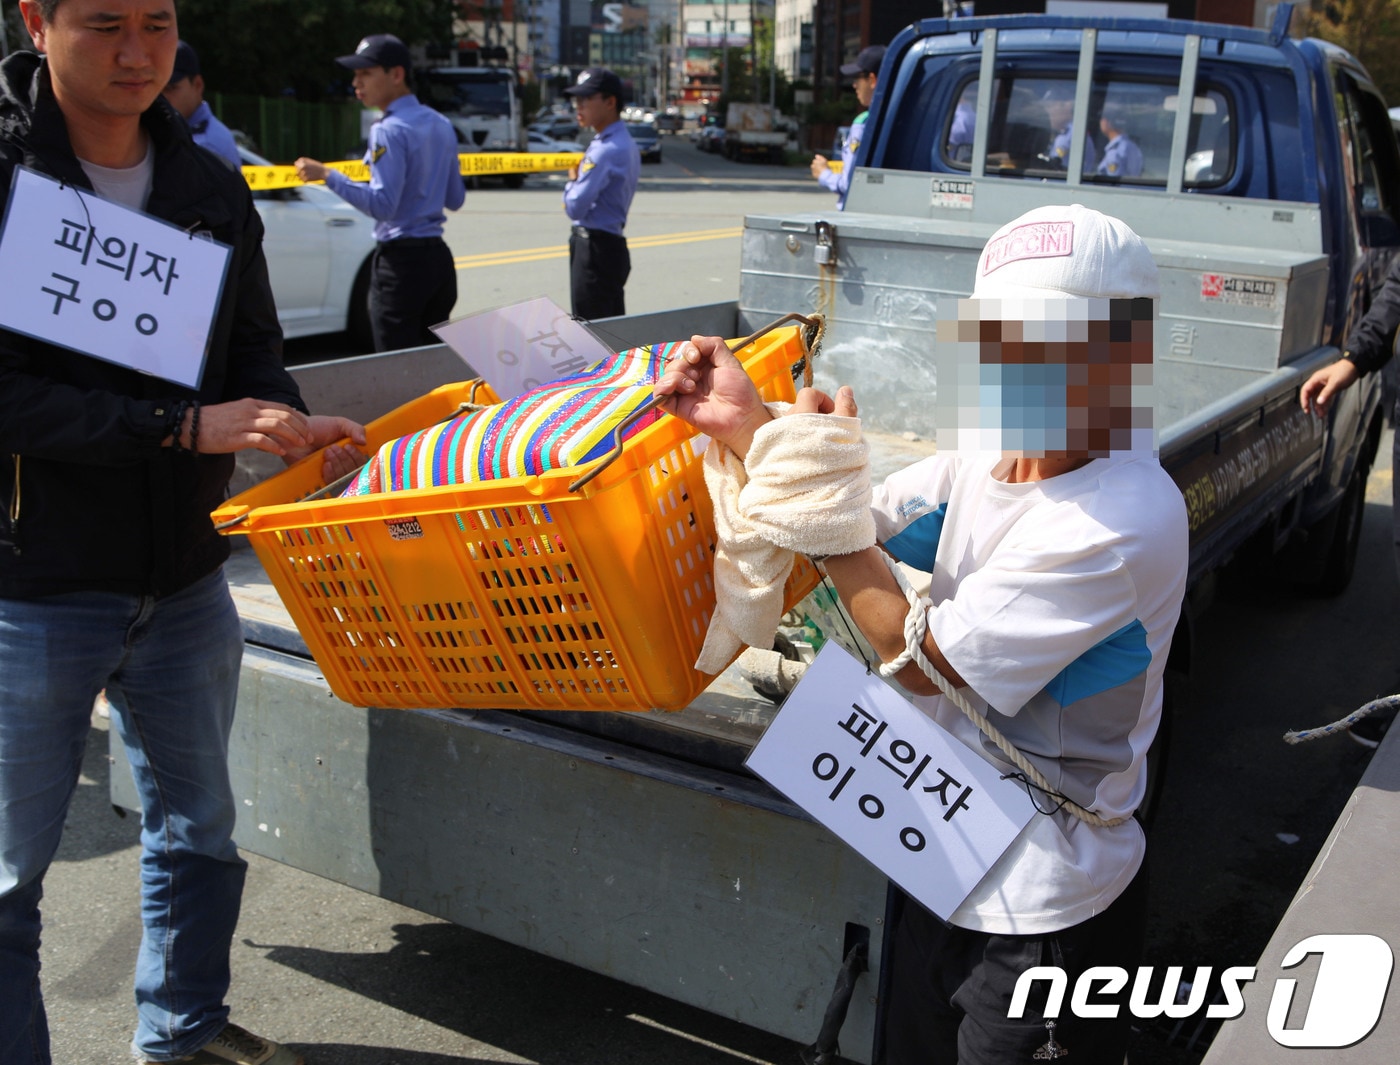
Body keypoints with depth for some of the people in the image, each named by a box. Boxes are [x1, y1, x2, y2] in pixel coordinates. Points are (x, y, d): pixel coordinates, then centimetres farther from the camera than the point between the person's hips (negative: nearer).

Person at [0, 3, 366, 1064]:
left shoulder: (214, 189, 5)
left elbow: (252, 346, 10)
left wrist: (287, 426, -12)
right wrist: (185, 427, -27)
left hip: (184, 581, 6)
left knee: (197, 829, 20)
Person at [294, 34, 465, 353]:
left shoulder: (389, 131, -12)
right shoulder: (441, 125, 12)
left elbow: (383, 204, -20)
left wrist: (327, 175, -18)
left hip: (401, 260, -8)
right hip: (439, 256, 8)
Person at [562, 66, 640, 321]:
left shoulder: (605, 149, -18)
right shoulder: (626, 143, 13)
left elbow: (575, 207, -20)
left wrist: (571, 181, -2)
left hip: (595, 249, -10)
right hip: (612, 244, 10)